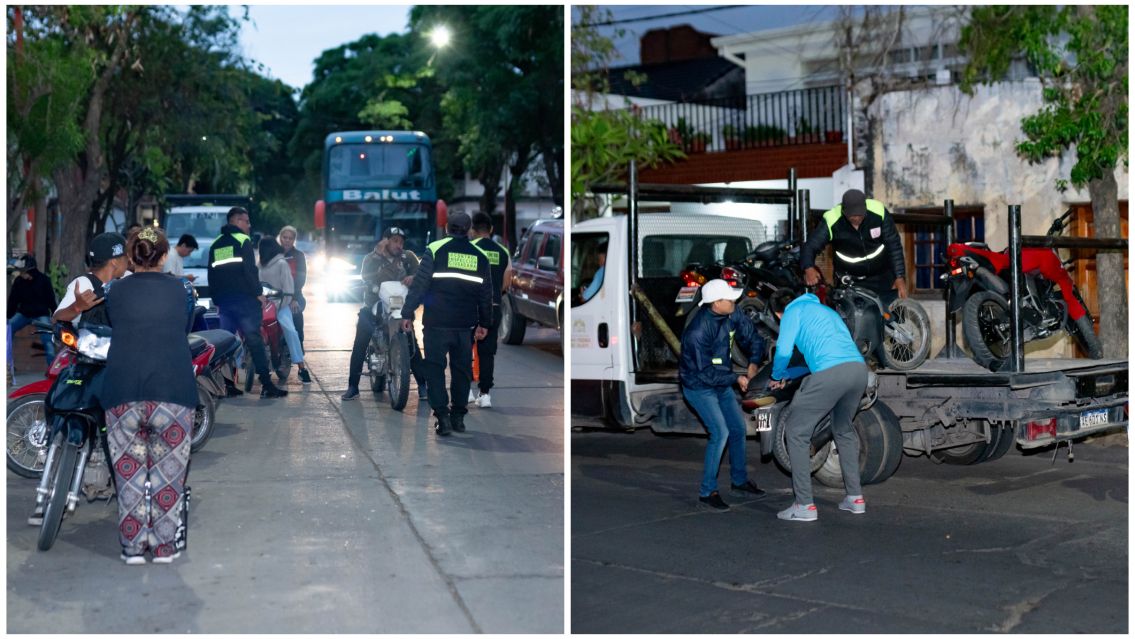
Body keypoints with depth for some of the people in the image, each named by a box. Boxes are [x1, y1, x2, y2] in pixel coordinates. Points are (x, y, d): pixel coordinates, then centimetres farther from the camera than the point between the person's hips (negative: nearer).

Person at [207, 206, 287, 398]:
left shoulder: (216, 244, 16)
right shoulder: (243, 240, -6)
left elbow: (211, 275, 18)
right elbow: (250, 270, -15)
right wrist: (258, 293, -8)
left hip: (223, 301, 6)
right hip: (244, 299, -6)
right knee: (255, 341, -8)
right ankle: (266, 385, -11)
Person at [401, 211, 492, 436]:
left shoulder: (435, 250, -5)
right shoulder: (480, 256, 6)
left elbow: (419, 284, -8)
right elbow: (486, 294, 10)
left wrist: (407, 314, -3)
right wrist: (484, 323, 19)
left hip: (437, 323, -3)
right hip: (465, 325, 3)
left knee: (435, 367, 3)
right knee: (461, 369, 13)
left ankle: (443, 417, -5)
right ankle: (458, 416, 17)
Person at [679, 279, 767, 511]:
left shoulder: (732, 315, -10)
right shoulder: (697, 332, -31)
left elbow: (753, 337, 3)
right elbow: (706, 372, -27)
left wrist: (753, 362, -13)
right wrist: (736, 378, -26)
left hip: (721, 383, 8)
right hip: (698, 385, -8)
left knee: (738, 428, 13)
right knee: (720, 432, -18)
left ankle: (739, 481, 31)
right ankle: (707, 491, -10)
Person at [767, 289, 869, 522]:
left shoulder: (793, 311, 12)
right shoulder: (825, 310, 34)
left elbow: (783, 351, 1)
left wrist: (777, 377, 20)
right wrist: (788, 375, 48)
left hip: (830, 373, -7)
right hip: (859, 369, 8)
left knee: (796, 432, 5)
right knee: (844, 430, 28)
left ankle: (804, 505, 1)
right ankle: (855, 498, 29)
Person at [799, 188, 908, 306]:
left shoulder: (879, 211, -19)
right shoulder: (831, 221, -22)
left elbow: (894, 246, -12)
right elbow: (809, 246, -23)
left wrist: (900, 277, -16)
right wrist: (809, 269, -44)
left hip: (882, 278, 1)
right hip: (849, 282, -1)